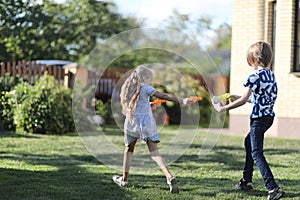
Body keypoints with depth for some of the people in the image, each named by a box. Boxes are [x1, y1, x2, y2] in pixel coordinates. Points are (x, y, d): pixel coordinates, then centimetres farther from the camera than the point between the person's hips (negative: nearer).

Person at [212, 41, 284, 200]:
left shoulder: (255, 76, -16)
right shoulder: (271, 75, 10)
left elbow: (243, 100, -18)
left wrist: (223, 108, -10)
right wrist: (240, 97, 21)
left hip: (259, 118, -9)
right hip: (269, 116, 9)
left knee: (257, 153, -8)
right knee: (248, 142, 26)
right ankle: (247, 180, 33)